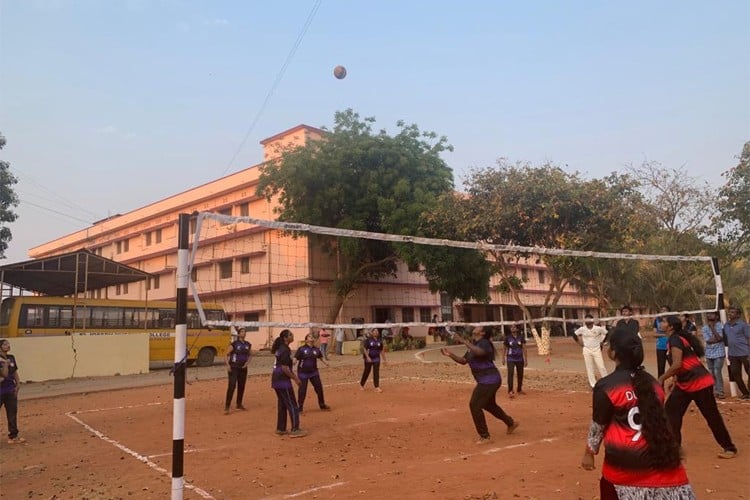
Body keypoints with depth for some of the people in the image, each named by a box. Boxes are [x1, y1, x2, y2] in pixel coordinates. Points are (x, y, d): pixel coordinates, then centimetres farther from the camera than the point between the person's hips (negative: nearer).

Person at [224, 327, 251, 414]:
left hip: (243, 368, 6)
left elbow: (249, 355, 19)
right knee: (232, 386, -13)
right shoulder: (234, 344, -9)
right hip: (234, 367, -5)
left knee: (241, 386, 11)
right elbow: (226, 355, -7)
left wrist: (247, 362, 1)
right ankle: (226, 407, -11)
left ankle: (239, 404, 27)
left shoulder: (248, 344, 6)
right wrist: (228, 365, -17)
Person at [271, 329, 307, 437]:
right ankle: (295, 430, 0)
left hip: (277, 380, 10)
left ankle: (280, 429, 24)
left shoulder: (280, 348, 13)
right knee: (292, 406, -3)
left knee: (282, 404, 17)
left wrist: (293, 375, 20)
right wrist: (295, 378, -13)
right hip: (283, 381, -10)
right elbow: (284, 368, -21)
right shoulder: (285, 350, -17)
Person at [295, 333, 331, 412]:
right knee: (302, 390, -2)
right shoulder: (301, 349, -9)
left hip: (314, 372, 4)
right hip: (303, 373, -4)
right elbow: (295, 358, -13)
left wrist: (325, 363, 0)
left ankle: (322, 404, 31)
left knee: (319, 388, 11)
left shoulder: (316, 349, 4)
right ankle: (299, 408, 14)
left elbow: (321, 357, 17)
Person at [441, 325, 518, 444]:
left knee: (474, 405, -10)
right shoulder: (473, 345, 12)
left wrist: (463, 341, -38)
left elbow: (479, 352, -41)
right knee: (489, 405, 25)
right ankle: (511, 422, 46)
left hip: (489, 380, -10)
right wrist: (450, 354, 5)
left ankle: (484, 436, 1)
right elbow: (463, 361, 17)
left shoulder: (484, 342, -17)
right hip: (487, 380, 10)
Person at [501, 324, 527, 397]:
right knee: (510, 373, -16)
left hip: (520, 359, 2)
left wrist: (525, 359, -1)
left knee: (520, 374, 10)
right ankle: (510, 391, -18)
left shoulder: (521, 337, 0)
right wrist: (503, 358, 4)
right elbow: (504, 348, 6)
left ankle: (519, 390, 28)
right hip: (510, 359, -2)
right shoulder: (507, 337, -2)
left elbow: (524, 348, 1)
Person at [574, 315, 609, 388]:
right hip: (587, 350, 2)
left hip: (596, 349, -2)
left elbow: (605, 333, 5)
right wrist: (581, 341, 6)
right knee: (589, 368, 4)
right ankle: (593, 384, 12)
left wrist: (601, 341, 2)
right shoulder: (582, 329, -6)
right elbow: (576, 334, 12)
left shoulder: (598, 328, -11)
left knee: (601, 367, -4)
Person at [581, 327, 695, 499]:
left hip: (624, 464, -4)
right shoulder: (653, 383, 5)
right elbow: (658, 419, 15)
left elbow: (598, 426, -2)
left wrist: (589, 453, 13)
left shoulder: (606, 386, -11)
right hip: (661, 459, 4)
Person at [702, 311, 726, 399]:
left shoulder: (720, 326, -6)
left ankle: (720, 392, -4)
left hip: (719, 353, -4)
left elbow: (719, 338, -19)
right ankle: (715, 391, 19)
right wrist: (717, 339, -14)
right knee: (712, 373, 9)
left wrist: (712, 327, -17)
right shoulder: (704, 328, 3)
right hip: (709, 354, 4)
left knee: (717, 372, -12)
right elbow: (708, 340, -7)